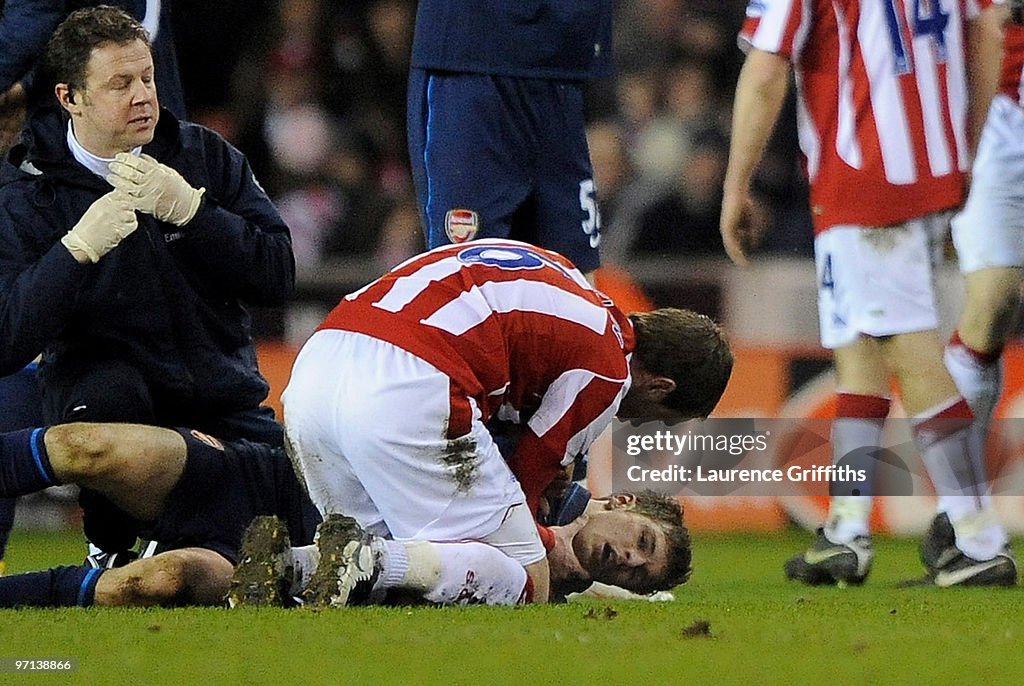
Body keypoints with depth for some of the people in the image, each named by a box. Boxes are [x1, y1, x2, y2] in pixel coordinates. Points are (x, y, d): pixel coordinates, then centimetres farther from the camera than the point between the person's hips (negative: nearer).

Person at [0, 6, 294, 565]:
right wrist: (78, 247, -31)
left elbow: (277, 278, -8)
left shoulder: (204, 157, 2)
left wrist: (187, 208, -22)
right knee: (109, 390, -38)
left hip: (222, 397, 3)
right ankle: (111, 548, -10)